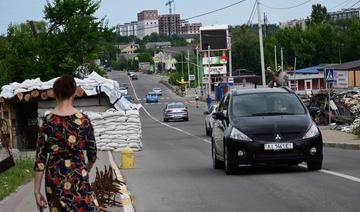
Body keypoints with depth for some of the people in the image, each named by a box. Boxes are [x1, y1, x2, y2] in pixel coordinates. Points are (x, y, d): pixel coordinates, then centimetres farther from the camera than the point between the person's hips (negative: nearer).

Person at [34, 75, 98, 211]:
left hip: (54, 178, 2)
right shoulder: (83, 120, -8)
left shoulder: (46, 122, -6)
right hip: (77, 178, -2)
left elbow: (40, 158, -6)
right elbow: (92, 155, -1)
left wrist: (37, 191, 0)